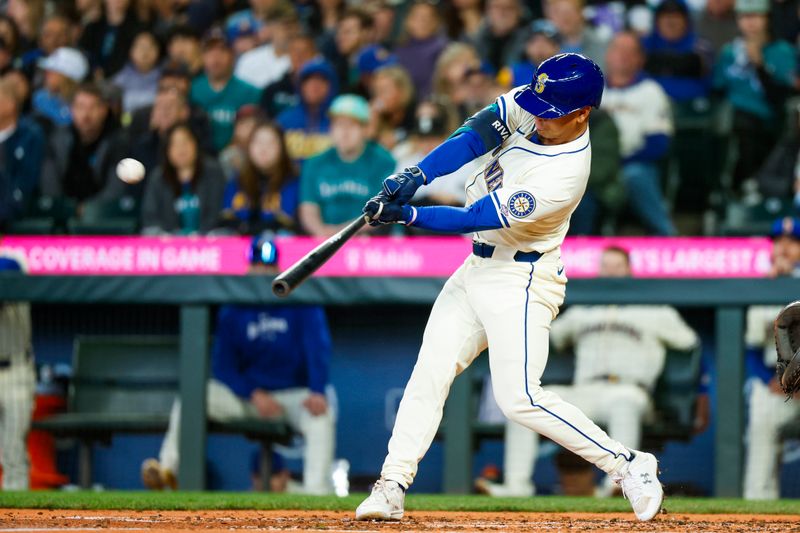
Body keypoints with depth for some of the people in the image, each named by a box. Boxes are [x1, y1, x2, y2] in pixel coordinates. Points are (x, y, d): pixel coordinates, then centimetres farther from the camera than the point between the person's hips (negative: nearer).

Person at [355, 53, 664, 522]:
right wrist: (417, 176, -19)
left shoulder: (563, 175, -29)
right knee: (430, 372, 3)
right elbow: (475, 135, -5)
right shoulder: (531, 109, -7)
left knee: (520, 399, -15)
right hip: (479, 269, 8)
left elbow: (475, 218, -27)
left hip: (521, 281, -8)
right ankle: (392, 487, 5)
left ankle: (630, 466, -4)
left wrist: (405, 215, -26)